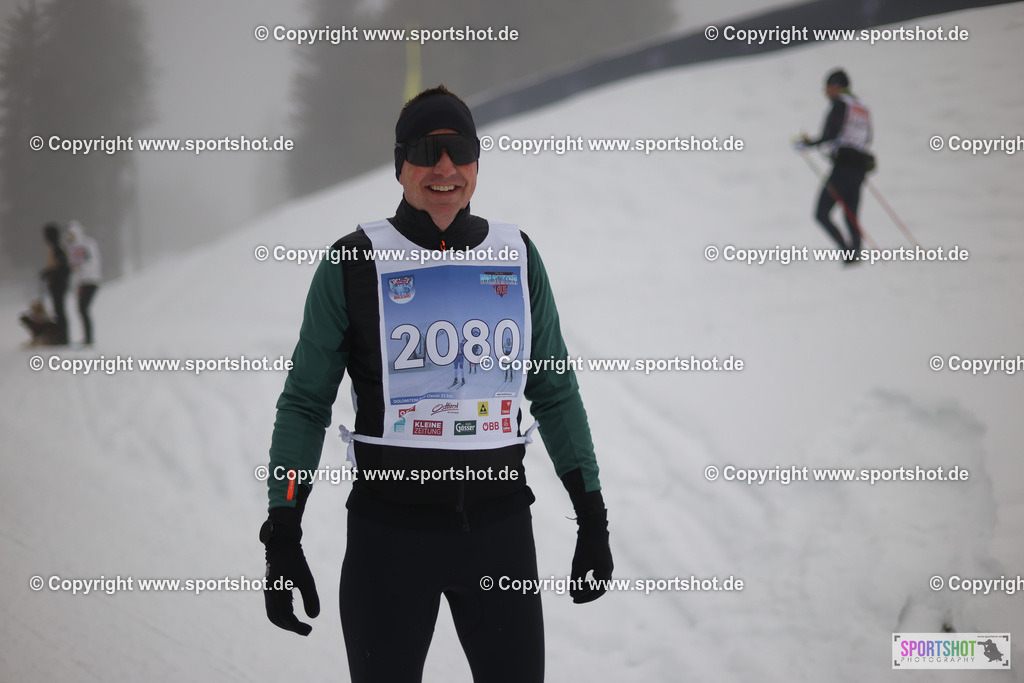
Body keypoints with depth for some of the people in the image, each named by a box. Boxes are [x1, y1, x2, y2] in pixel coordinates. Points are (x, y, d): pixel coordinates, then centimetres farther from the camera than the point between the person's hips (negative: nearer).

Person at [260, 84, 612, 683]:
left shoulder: (518, 257, 7)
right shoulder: (354, 263, -2)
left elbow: (555, 393, 13)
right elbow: (306, 404, 1)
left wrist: (594, 520, 10)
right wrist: (282, 532, -5)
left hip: (500, 519, 2)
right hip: (389, 526, -2)